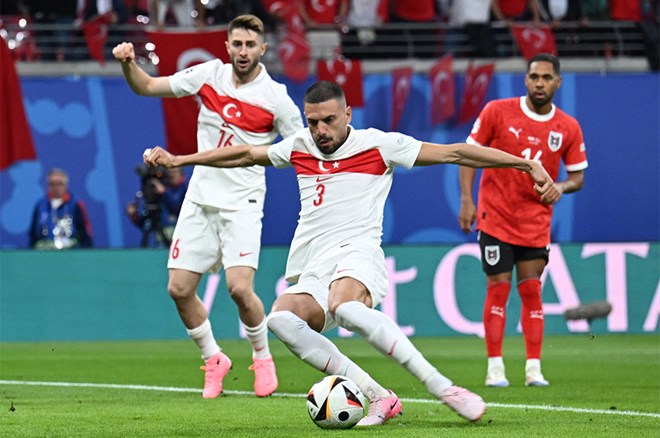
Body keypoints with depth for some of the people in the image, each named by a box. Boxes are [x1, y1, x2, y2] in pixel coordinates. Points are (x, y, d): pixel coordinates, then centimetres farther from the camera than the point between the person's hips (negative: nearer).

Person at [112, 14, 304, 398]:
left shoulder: (276, 98, -9)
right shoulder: (208, 75, 1)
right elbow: (147, 87, 8)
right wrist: (129, 64, -13)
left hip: (242, 204, -4)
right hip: (200, 199, 4)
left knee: (239, 287, -19)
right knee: (179, 289, 0)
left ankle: (263, 357, 8)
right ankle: (214, 359, 22)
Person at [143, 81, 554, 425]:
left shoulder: (379, 145, 5)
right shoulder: (299, 148, 19)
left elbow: (454, 153, 4)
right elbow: (246, 154, 33)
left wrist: (526, 163, 1)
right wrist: (177, 160, 34)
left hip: (356, 254, -5)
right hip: (310, 274, 5)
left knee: (345, 306, -40)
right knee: (282, 317, -30)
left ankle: (444, 388, -37)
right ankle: (378, 397, -31)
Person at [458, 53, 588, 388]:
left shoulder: (568, 128, 0)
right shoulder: (497, 112, -6)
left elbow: (578, 175, 9)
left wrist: (561, 187, -14)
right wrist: (467, 200, -10)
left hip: (536, 221, 2)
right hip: (495, 217, -2)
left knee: (531, 290, -1)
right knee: (498, 288, -4)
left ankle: (534, 369, 3)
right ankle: (495, 367, 1)